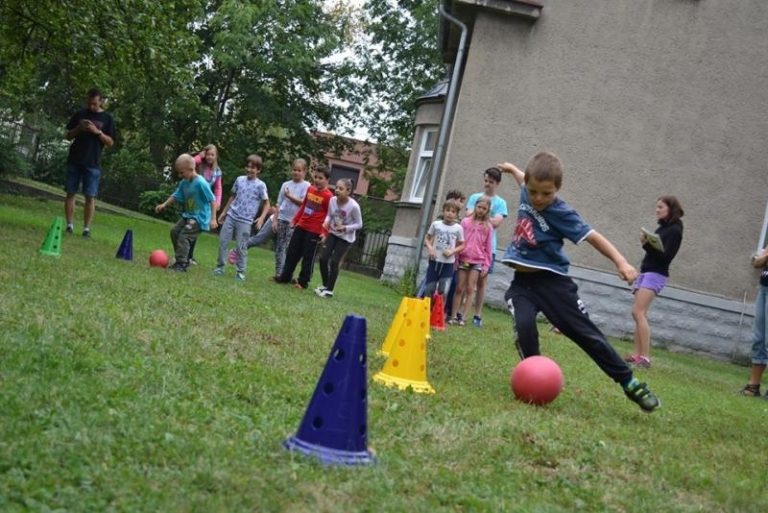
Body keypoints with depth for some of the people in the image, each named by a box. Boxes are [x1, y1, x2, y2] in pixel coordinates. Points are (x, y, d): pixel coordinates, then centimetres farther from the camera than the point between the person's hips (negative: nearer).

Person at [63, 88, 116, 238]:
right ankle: (70, 225, 7)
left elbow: (110, 142, 1)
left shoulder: (107, 118, 4)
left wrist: (98, 132, -15)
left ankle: (86, 228, -2)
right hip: (74, 161, 2)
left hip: (93, 164, -2)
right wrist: (78, 128, -8)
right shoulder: (79, 115, 9)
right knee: (71, 193, 1)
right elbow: (68, 136, 12)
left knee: (90, 196, -5)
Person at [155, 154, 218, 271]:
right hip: (188, 215, 10)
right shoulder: (184, 182, 2)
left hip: (199, 217, -10)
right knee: (174, 231, 14)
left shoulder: (200, 183, -22)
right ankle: (183, 260, 20)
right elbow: (176, 196, 15)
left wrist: (213, 219, -20)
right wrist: (164, 204, 3)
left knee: (183, 236, -16)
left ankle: (181, 264, -10)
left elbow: (212, 200, -20)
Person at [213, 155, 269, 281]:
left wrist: (262, 217, -15)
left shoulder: (260, 185, -5)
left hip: (245, 221, -4)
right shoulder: (239, 180, 7)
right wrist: (224, 212, 18)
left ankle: (240, 271, 8)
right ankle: (220, 267, 15)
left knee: (241, 247, -3)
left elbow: (267, 203, -1)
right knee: (222, 241, 3)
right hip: (231, 216, 4)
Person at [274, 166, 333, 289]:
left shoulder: (328, 196, -16)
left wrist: (324, 232, -17)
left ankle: (303, 282, 13)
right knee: (292, 252, 13)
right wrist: (295, 220, 18)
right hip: (301, 227, 7)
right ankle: (285, 277, 25)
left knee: (308, 257, 2)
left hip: (314, 231, -7)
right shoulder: (310, 189, 6)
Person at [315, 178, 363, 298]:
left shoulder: (353, 206, -25)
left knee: (334, 262, -7)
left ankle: (329, 290, 7)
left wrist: (345, 228, -27)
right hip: (332, 233, 5)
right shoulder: (332, 200, -13)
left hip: (346, 238, -5)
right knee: (323, 258, -2)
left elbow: (359, 224, -15)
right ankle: (325, 285, 18)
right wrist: (326, 223, -17)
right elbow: (329, 215, 4)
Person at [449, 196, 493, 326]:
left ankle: (462, 316, 5)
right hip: (463, 259, 0)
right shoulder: (466, 222, 3)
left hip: (478, 261, 0)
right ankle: (454, 315, 9)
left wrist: (486, 265, 2)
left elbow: (488, 247, 5)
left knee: (470, 289, 0)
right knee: (459, 288, 4)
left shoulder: (488, 227, 4)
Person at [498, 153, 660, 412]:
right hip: (522, 280, 5)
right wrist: (512, 168, 45)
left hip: (551, 280, -5)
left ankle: (629, 383, 4)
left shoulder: (560, 213, -18)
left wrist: (621, 262, -35)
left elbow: (592, 237, -23)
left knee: (584, 332, -4)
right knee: (524, 327, -21)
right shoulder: (527, 194, -1)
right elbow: (525, 181, 25)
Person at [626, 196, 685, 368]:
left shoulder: (674, 230, -7)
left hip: (655, 274, -9)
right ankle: (637, 354, 4)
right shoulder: (662, 227, 16)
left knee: (638, 312, -18)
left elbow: (666, 256, -16)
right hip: (645, 272, 9)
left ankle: (645, 357, -22)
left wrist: (647, 244, -24)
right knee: (638, 314, 4)